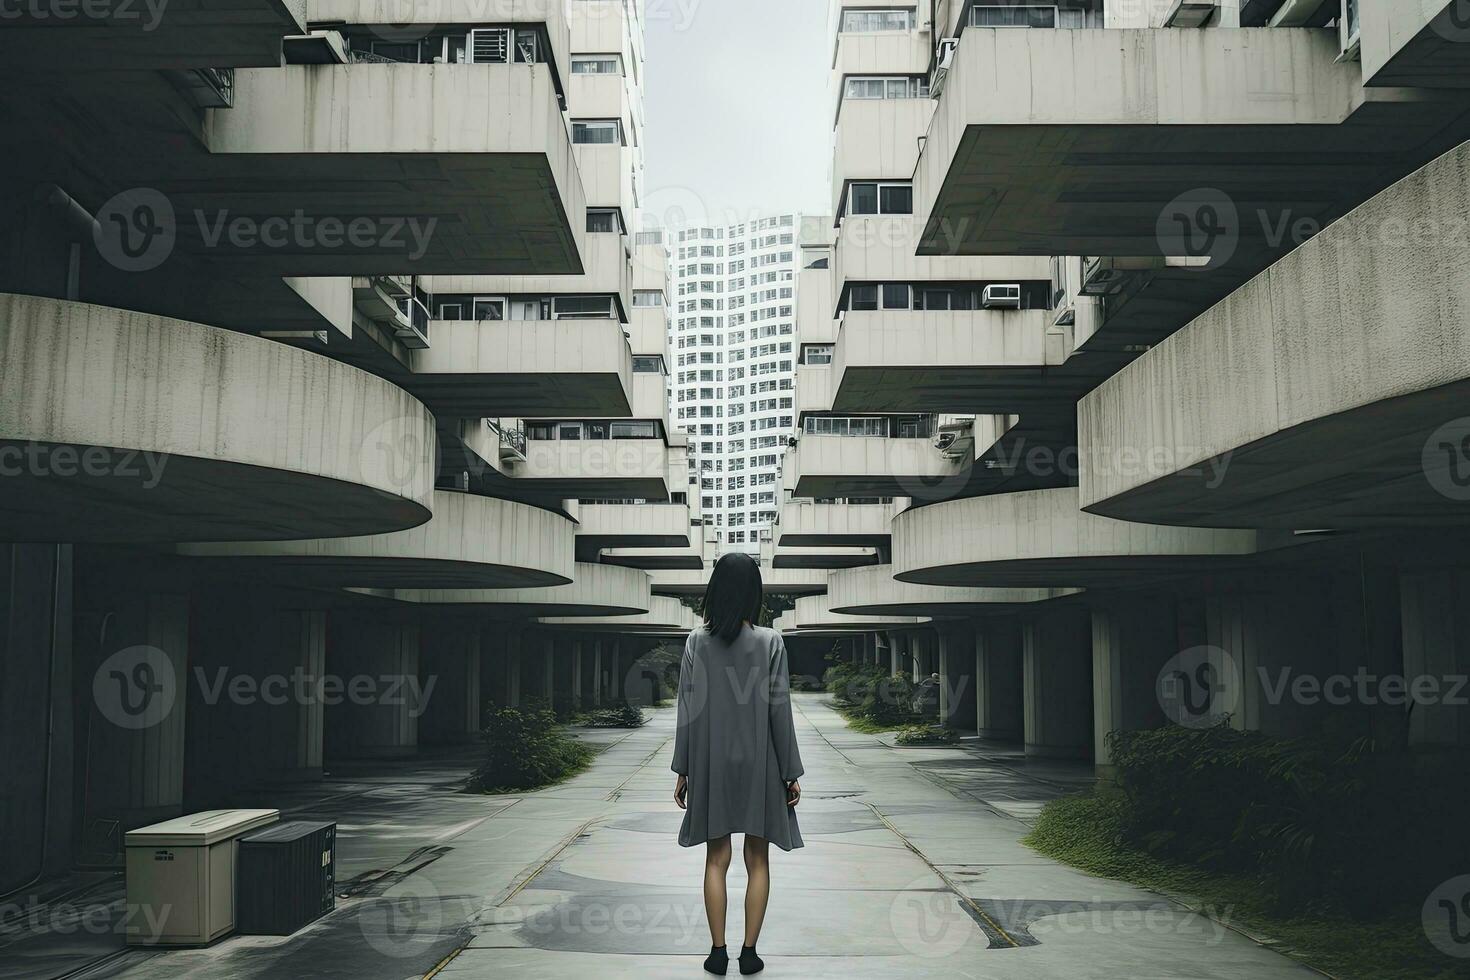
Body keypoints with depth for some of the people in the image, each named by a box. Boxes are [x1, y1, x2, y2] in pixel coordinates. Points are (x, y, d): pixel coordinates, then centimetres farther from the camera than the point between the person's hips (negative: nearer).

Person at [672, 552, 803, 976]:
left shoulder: (697, 642, -4)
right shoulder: (770, 642, -8)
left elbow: (687, 709, -3)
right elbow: (779, 710, -7)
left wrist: (683, 770, 4)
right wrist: (791, 773, 0)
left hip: (711, 763, 1)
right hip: (759, 764, -1)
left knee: (716, 858, 11)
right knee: (757, 860, 10)